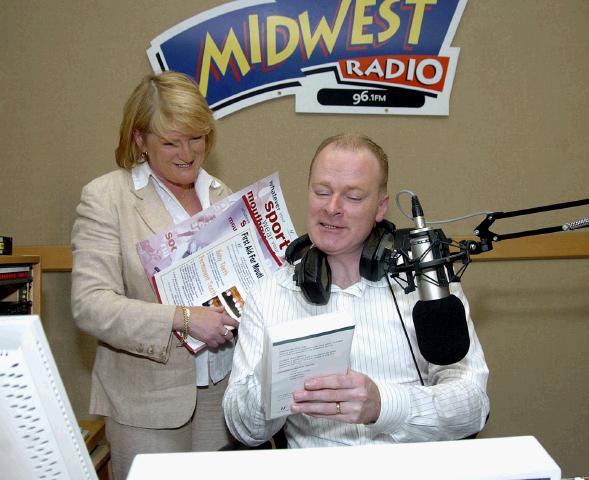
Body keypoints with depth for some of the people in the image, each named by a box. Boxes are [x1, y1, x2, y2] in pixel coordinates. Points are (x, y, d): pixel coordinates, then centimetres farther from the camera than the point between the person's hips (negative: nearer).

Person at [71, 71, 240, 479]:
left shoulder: (222, 195, 10)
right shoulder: (105, 197, -6)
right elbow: (90, 304, -14)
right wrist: (182, 318, -24)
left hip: (224, 392, 5)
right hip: (149, 401, -4)